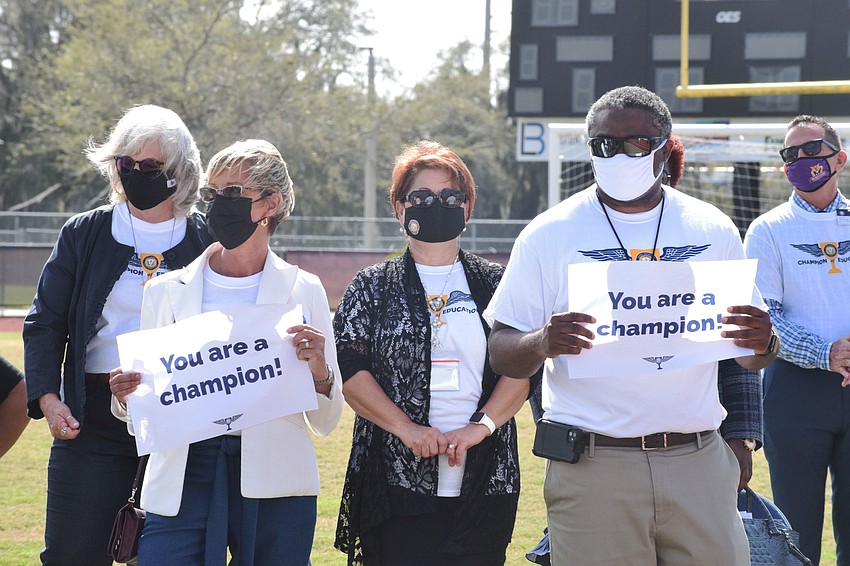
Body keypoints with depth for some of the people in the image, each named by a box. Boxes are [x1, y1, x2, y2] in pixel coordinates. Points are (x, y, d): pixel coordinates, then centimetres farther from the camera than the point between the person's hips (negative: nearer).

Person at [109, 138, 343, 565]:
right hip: (182, 481, 1)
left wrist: (319, 371, -12)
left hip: (274, 483, 0)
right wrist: (125, 398, -9)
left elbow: (325, 422, 7)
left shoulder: (303, 291, 6)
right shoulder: (167, 291, 9)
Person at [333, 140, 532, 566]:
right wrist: (406, 428, -12)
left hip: (482, 483, 1)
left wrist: (480, 426, -11)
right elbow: (349, 370, -1)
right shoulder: (372, 288, 10)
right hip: (396, 480, -1)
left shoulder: (494, 284, 12)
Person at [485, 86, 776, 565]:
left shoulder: (714, 230, 10)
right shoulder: (549, 234, 2)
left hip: (700, 464, 2)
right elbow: (502, 354, 1)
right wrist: (541, 344, -22)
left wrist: (763, 341, -10)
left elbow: (750, 358, 14)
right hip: (591, 471, -2)